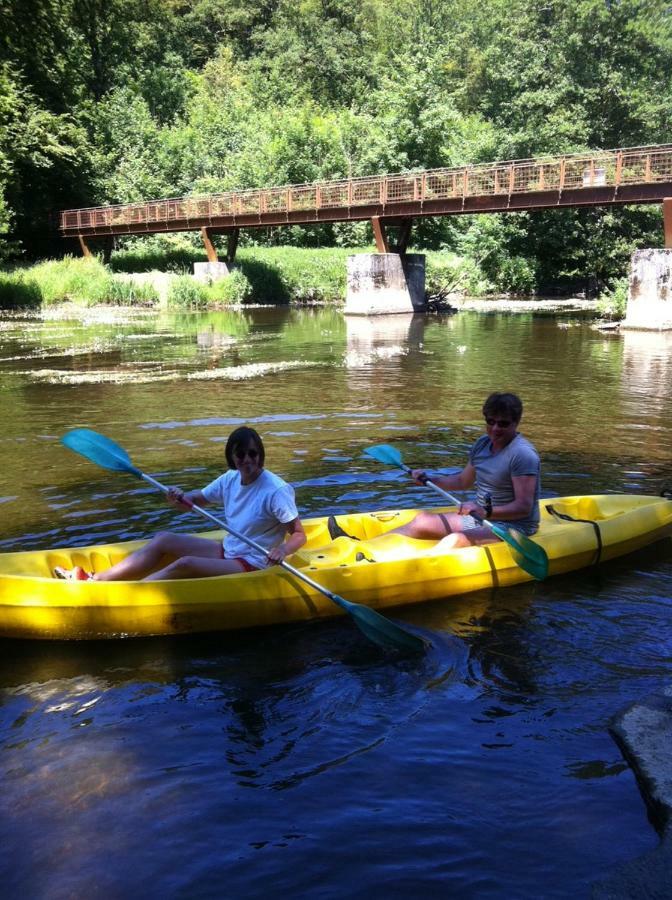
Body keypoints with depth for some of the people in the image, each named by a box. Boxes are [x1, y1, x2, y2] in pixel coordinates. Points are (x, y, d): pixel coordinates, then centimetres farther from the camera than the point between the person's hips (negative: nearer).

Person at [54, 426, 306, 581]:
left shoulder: (276, 490, -18)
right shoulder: (231, 479, 4)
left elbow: (299, 535, -16)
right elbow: (199, 499, 13)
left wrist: (282, 550, -37)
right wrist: (181, 498, -11)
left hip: (252, 565, -8)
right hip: (227, 551, 8)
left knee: (186, 564, -29)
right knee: (163, 539, -2)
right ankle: (95, 580, -7)